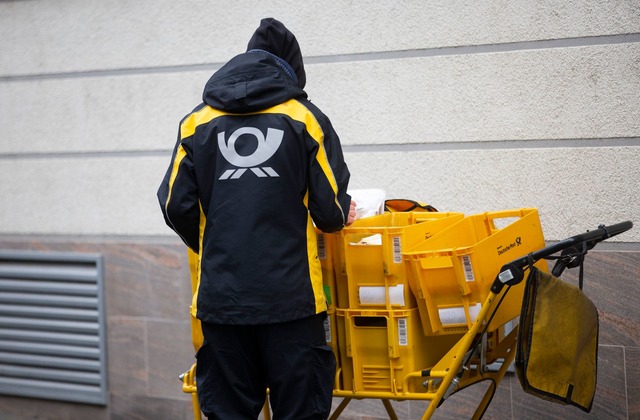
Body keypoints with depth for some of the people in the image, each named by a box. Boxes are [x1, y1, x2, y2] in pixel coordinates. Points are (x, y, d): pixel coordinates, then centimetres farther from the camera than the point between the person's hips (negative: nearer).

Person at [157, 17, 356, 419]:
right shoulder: (306, 118, 0)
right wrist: (341, 215, 20)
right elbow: (330, 210, -4)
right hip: (290, 293, -2)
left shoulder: (197, 122, 7)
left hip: (221, 294, 2)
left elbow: (176, 207, 6)